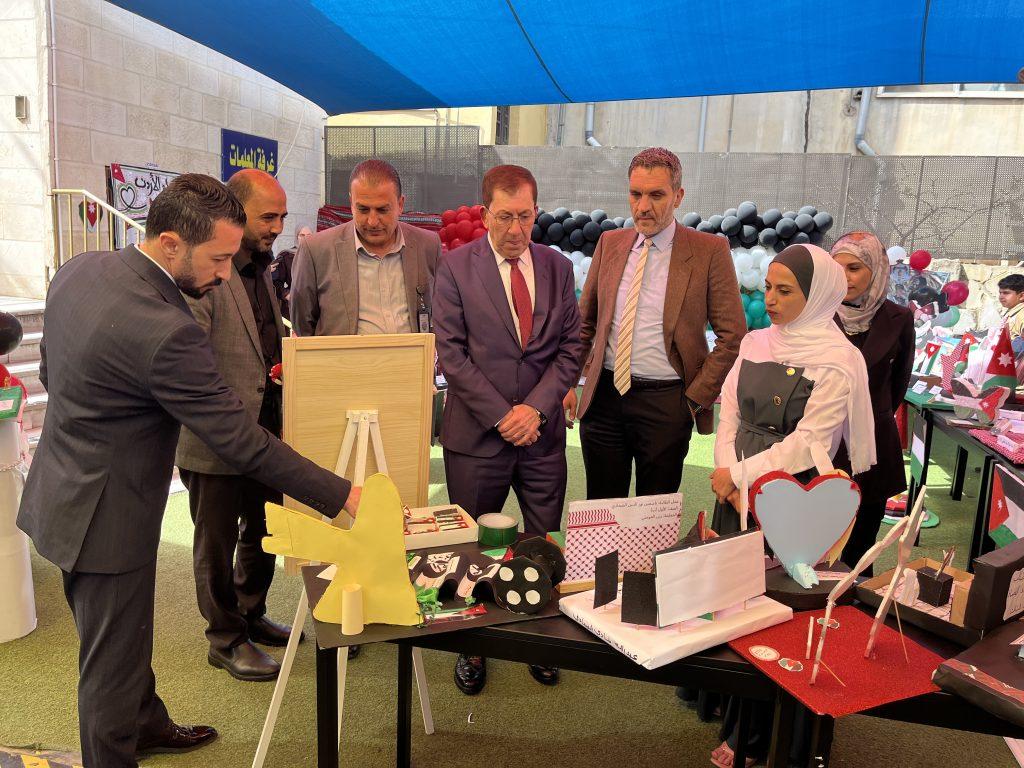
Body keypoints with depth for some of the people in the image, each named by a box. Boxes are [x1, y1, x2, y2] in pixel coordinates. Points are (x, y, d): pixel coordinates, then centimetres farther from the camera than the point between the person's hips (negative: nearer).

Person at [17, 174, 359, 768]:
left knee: (123, 637, 28)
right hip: (107, 516, -10)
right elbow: (242, 442, -29)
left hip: (63, 488, 10)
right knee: (114, 660, 12)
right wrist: (343, 496, -22)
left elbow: (50, 370, 10)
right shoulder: (165, 331, -32)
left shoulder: (78, 269, -4)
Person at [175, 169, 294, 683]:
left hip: (265, 428, 8)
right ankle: (226, 640, 29)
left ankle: (251, 615, 41)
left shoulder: (261, 267, 9)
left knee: (263, 532, 21)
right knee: (217, 544, 11)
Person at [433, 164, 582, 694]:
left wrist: (535, 408, -9)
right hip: (477, 434, -2)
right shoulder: (456, 267, -3)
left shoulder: (557, 267, 6)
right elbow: (451, 353, -7)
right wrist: (501, 415, -12)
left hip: (543, 434, 3)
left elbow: (570, 348, 5)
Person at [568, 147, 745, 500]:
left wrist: (697, 396, -7)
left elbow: (732, 335, -4)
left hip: (665, 403, -3)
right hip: (603, 397, 4)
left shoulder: (709, 250, -5)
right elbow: (584, 321, 14)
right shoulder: (609, 243, 8)